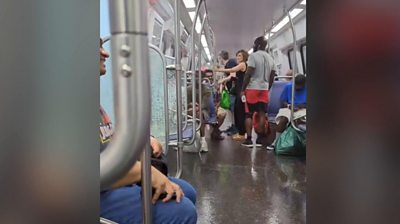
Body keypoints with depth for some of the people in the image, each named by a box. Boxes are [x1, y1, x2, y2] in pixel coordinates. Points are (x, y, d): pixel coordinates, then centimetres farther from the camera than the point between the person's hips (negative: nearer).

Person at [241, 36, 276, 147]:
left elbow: (248, 74, -14)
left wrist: (243, 89, -9)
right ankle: (259, 139, 10)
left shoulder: (253, 56, -8)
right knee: (262, 114, 7)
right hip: (264, 89, 6)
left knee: (249, 115, 0)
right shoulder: (270, 58, 13)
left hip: (252, 89, -6)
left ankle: (248, 139, -1)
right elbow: (272, 77, 13)